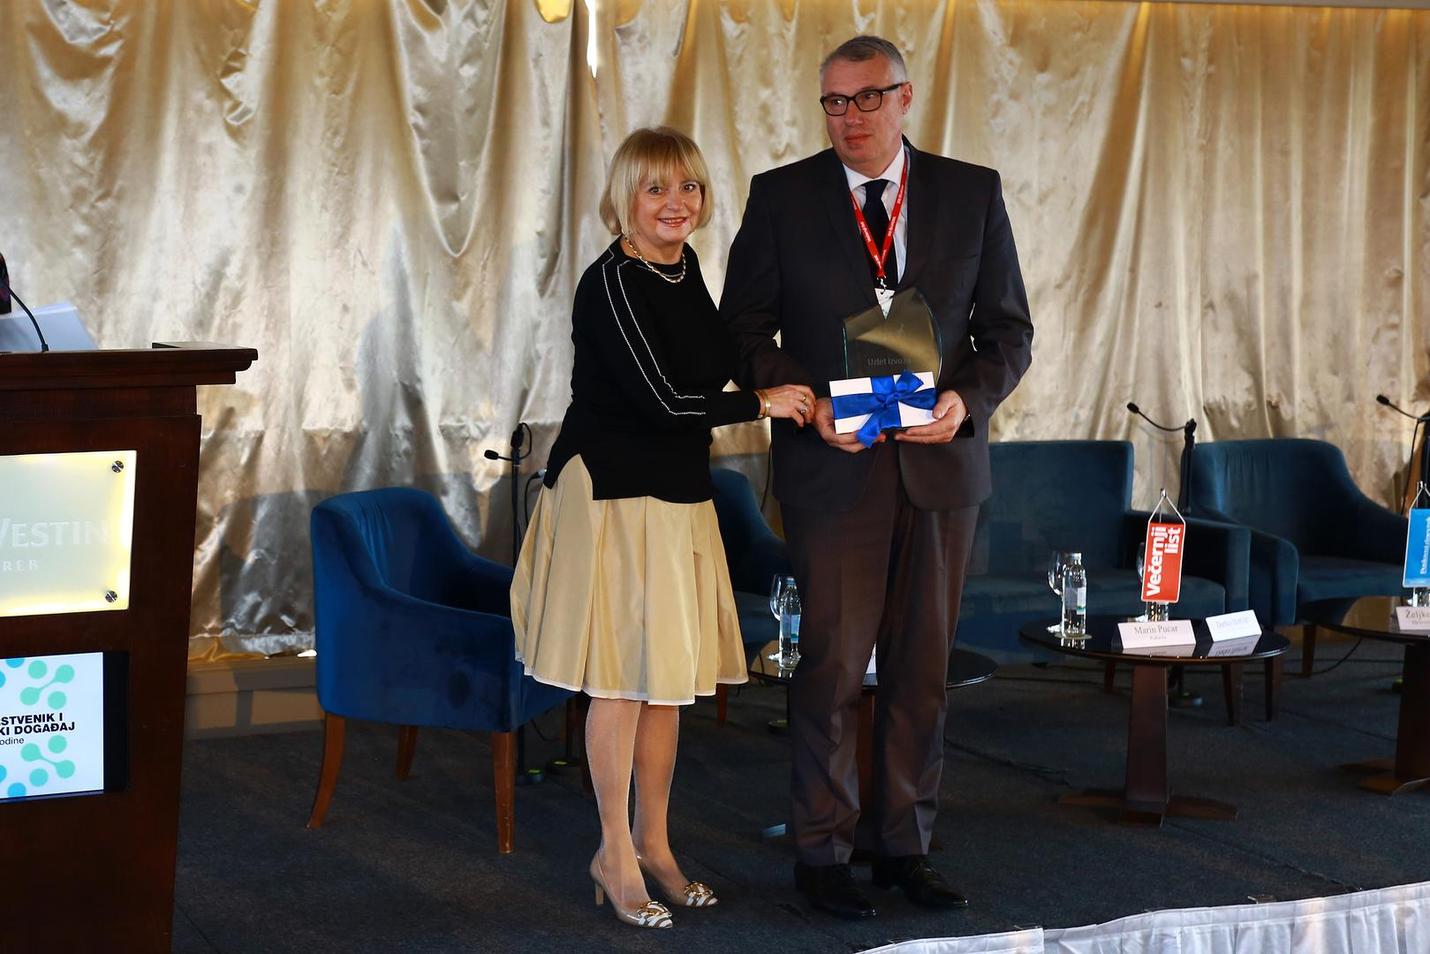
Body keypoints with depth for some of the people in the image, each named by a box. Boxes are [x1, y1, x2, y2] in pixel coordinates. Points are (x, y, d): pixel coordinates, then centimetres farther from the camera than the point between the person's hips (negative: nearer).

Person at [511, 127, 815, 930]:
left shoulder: (684, 268, 9)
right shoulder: (612, 282, -16)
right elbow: (661, 398, -19)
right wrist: (761, 404, -8)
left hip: (677, 494, 8)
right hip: (612, 493, -8)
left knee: (669, 674, 12)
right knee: (623, 677, -2)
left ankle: (653, 842, 23)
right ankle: (615, 855, 9)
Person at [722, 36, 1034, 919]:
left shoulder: (973, 194, 5)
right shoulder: (781, 197, 1)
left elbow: (1009, 329, 7)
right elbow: (743, 332, 2)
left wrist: (969, 399, -11)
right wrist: (810, 402, -14)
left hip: (942, 459, 2)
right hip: (833, 466, -2)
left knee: (923, 664, 9)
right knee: (834, 662, 0)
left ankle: (905, 846, 20)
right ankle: (824, 850, 12)